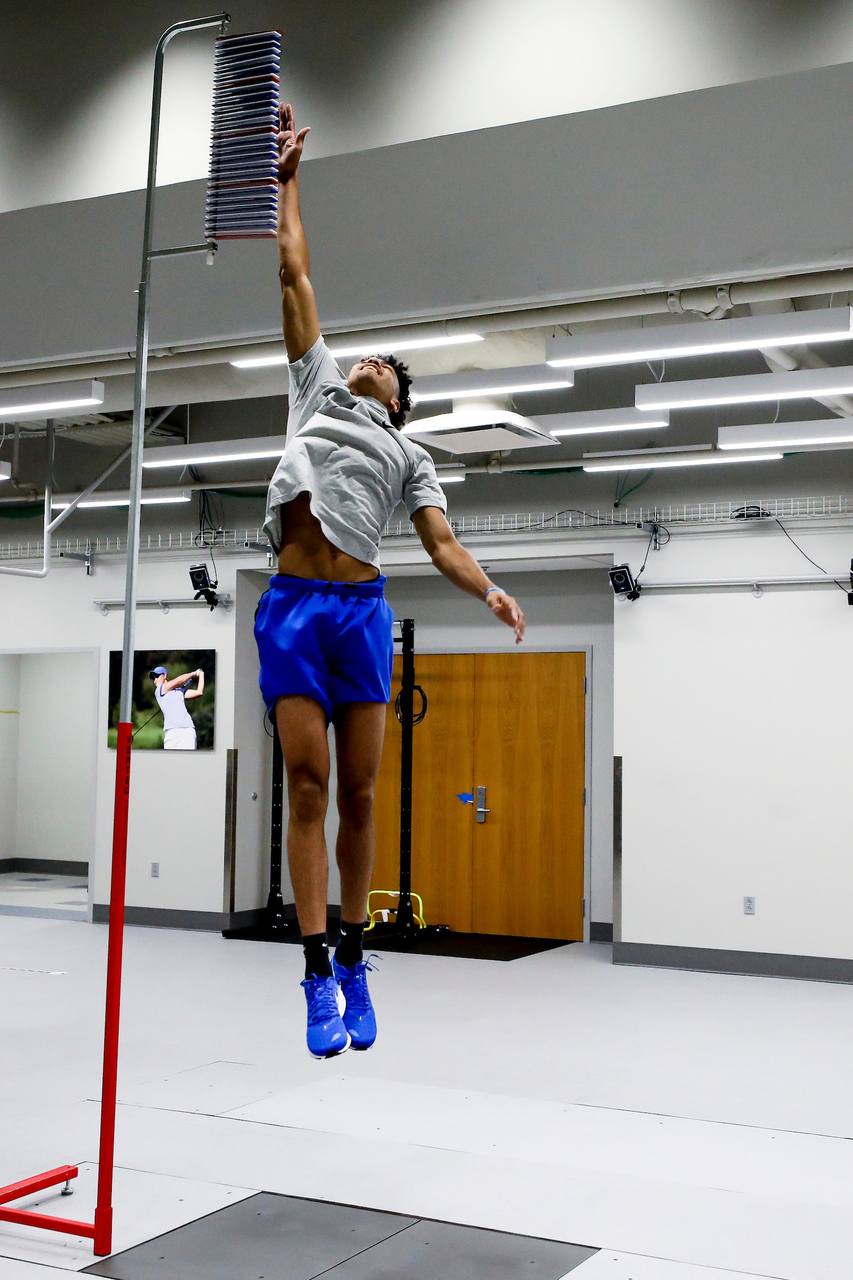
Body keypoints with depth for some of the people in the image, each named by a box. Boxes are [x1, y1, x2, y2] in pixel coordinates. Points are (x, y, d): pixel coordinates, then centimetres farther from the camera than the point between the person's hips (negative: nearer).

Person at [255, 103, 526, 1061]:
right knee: (307, 786, -6)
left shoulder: (410, 456, 20)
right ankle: (318, 976, -5)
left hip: (361, 610, 0)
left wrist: (488, 589, -12)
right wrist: (287, 180, 27)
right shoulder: (318, 386, 21)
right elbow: (295, 275, 24)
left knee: (359, 792, 0)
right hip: (292, 606, 0)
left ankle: (353, 964, 9)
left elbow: (441, 544, 6)